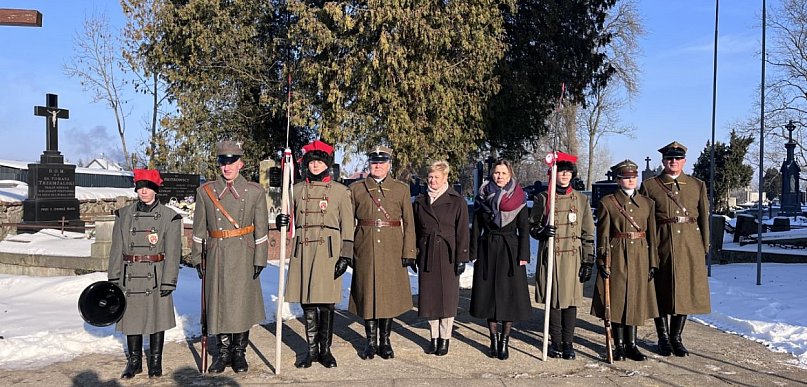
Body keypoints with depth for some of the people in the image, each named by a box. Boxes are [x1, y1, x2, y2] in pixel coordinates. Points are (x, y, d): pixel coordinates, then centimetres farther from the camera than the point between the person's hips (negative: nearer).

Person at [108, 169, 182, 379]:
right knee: (131, 318, 10)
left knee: (156, 318, 6)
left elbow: (172, 252, -6)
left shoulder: (169, 217, -4)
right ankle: (134, 361, 26)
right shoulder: (124, 214, 5)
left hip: (156, 277, -2)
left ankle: (155, 361, 22)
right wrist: (114, 278, 3)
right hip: (130, 278, 3)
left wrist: (168, 281, -10)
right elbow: (116, 249, 7)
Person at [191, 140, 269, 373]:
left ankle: (239, 352, 20)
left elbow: (261, 229, 1)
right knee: (218, 303, 6)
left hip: (243, 257, -1)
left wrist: (260, 259, -3)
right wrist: (197, 258, 4)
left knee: (242, 303, 5)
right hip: (216, 256, 1)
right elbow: (199, 229, 7)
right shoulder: (205, 191, 5)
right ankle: (223, 352, 22)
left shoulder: (255, 192, 1)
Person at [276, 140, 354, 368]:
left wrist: (346, 256, -6)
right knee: (307, 302, 6)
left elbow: (347, 226, 1)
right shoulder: (297, 190, 11)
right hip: (303, 251, 3)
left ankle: (325, 349, 16)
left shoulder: (340, 191, 3)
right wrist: (282, 221, -5)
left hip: (328, 251, -2)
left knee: (326, 303, 1)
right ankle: (311, 350, 19)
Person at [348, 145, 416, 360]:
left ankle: (385, 341, 17)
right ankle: (371, 341, 16)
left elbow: (409, 223, 5)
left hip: (392, 251, 0)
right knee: (367, 294, 3)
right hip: (365, 251, 0)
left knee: (389, 294, 3)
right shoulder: (356, 189, 8)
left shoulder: (402, 189, 7)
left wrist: (409, 252, -3)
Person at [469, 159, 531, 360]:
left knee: (509, 295, 0)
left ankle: (504, 341, 10)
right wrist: (474, 252, 1)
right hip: (488, 250, 2)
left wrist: (523, 255, -7)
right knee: (489, 293, 4)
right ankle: (494, 339, 16)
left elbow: (524, 229, 0)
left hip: (510, 250, -1)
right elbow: (476, 227, 6)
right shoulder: (483, 197, 5)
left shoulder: (519, 199, 1)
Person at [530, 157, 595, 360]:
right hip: (550, 257, -1)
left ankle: (568, 343, 17)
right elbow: (532, 226, 7)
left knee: (571, 299, 4)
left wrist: (588, 261, 1)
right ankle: (555, 342, 17)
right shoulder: (542, 198, 1)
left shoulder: (582, 199, 5)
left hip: (573, 257, 1)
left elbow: (588, 234, 6)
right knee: (553, 299, 4)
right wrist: (542, 231, -16)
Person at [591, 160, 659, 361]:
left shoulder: (648, 203, 8)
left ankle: (632, 345, 19)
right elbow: (602, 234, -4)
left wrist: (653, 263, 4)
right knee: (616, 300, 2)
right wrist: (602, 261, -10)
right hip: (616, 257, -3)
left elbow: (652, 235, 8)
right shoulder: (607, 202, -2)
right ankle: (619, 345, 14)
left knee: (636, 300, 8)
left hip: (640, 257, 3)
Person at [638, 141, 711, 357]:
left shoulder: (698, 186, 10)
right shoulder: (649, 186, 2)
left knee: (686, 290, 5)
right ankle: (664, 339, 17)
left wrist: (704, 248, 5)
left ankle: (676, 338, 19)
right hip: (661, 244, -2)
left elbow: (704, 219, 10)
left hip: (690, 245, 2)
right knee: (661, 291, 3)